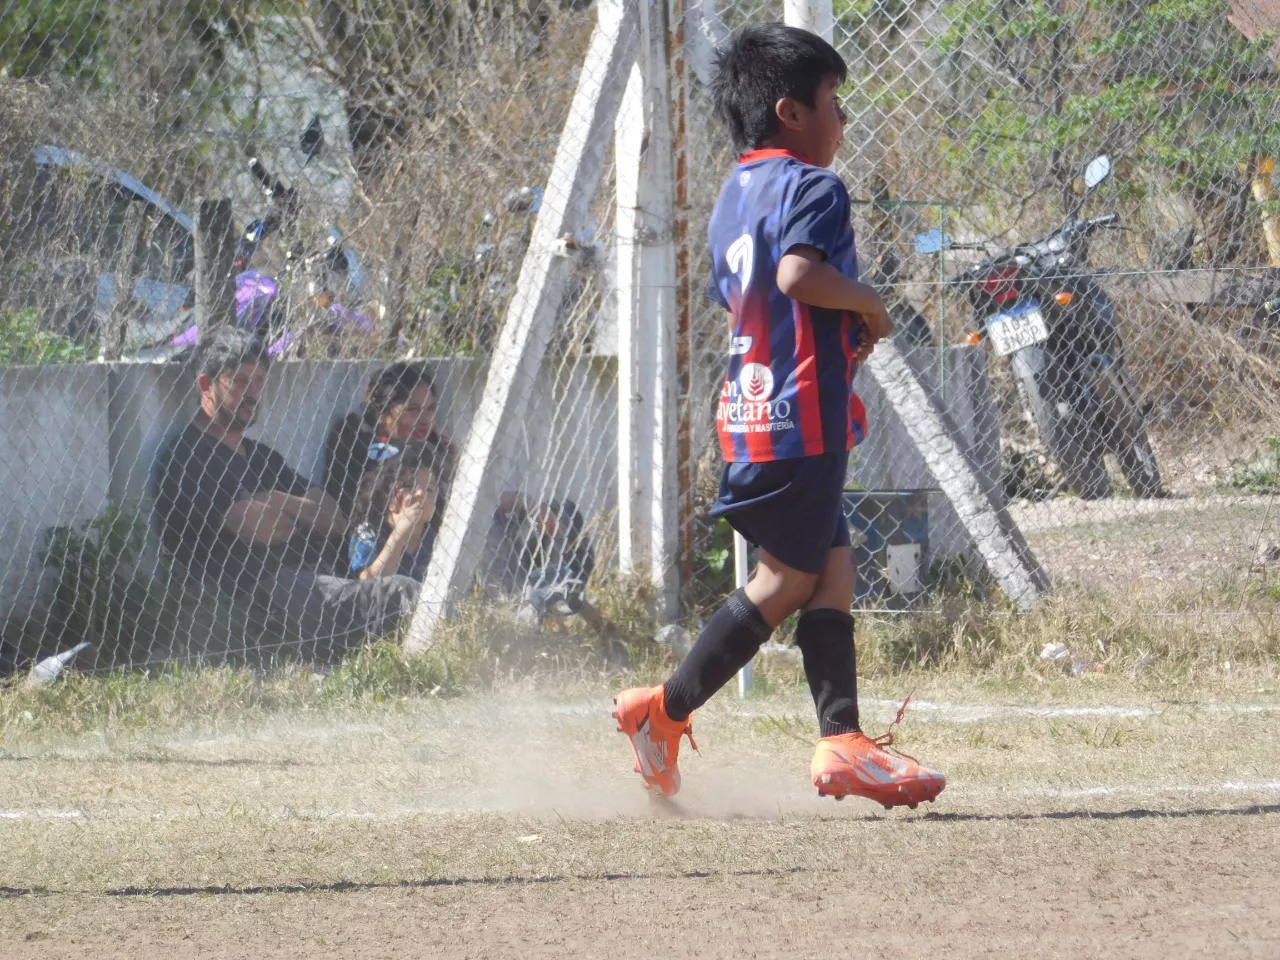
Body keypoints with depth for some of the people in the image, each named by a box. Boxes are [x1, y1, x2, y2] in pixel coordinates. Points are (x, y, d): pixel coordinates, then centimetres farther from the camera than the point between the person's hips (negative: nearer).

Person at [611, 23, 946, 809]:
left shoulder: (734, 197, 18)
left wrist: (846, 333, 19)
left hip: (752, 412, 10)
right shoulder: (812, 188, -11)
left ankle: (842, 740, 0)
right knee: (787, 580, -3)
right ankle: (665, 711, -1)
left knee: (834, 569, 8)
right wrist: (867, 303, -12)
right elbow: (796, 273, -28)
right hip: (802, 415, -10)